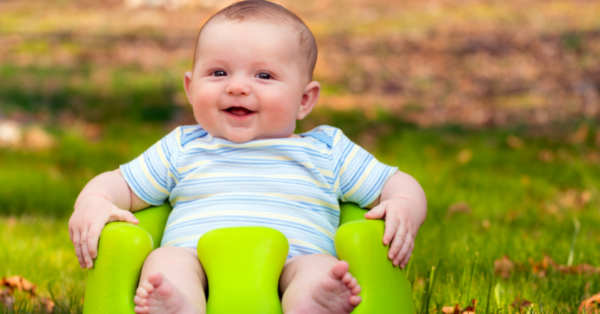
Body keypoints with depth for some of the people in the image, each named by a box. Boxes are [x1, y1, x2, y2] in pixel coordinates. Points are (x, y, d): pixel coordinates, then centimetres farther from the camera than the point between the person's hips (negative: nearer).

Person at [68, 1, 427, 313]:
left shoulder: (326, 152, 21)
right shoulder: (181, 150, 25)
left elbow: (399, 185, 23)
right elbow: (119, 184, 27)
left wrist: (404, 208, -3)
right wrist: (93, 202, 2)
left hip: (289, 271, -1)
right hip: (194, 268, 1)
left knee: (320, 266, -33)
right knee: (165, 261, -30)